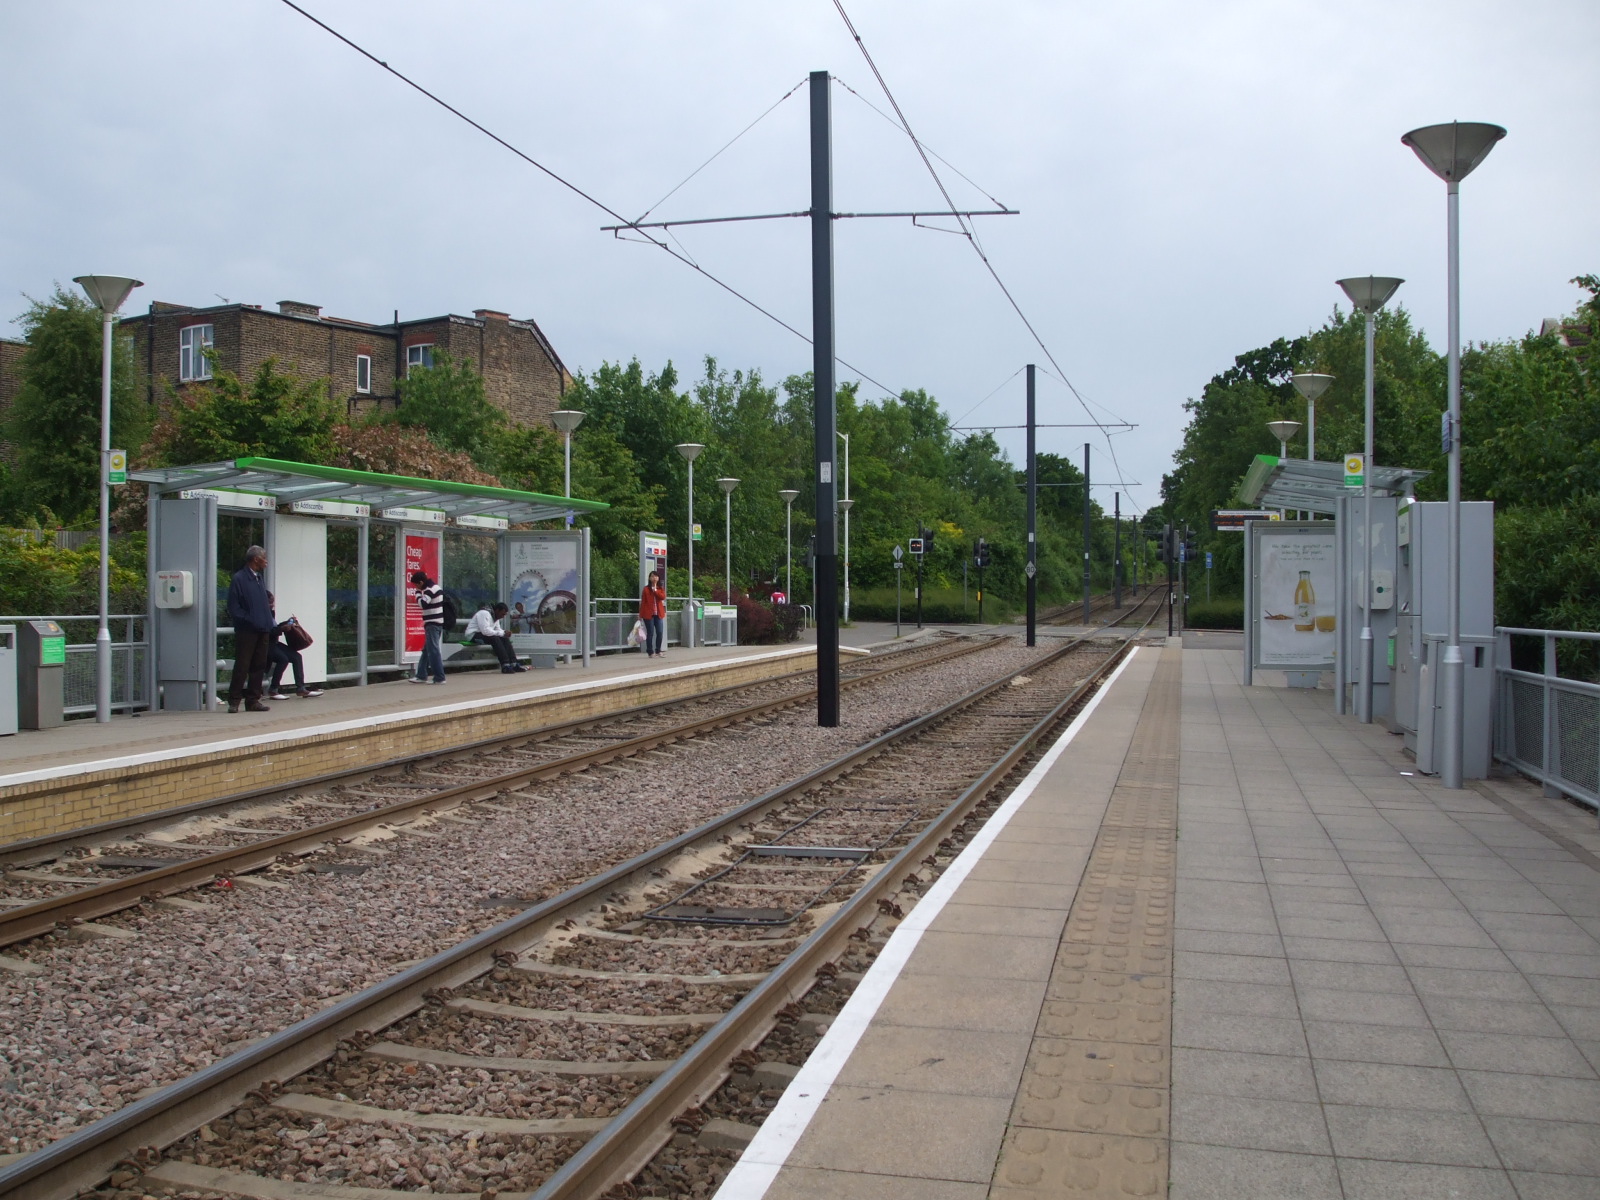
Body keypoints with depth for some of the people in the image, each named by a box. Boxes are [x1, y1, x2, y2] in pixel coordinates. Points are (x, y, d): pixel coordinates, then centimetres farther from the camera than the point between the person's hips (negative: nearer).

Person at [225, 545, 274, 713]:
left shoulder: (260, 577, 16)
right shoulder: (239, 578, -8)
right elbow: (233, 607, -10)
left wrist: (269, 605, 6)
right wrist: (249, 620, -17)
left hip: (262, 630, 7)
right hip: (246, 630, -7)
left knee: (258, 666, 9)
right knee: (242, 666, -4)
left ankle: (253, 700, 15)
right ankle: (234, 701, 3)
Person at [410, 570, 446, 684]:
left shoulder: (429, 590, -15)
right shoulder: (436, 587, 15)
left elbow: (422, 604, -25)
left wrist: (418, 593, -11)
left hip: (432, 624, -10)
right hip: (439, 622, 11)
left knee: (433, 650, -8)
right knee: (427, 650, 15)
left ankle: (439, 677, -8)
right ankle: (421, 675, 21)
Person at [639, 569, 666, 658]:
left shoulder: (661, 589, 10)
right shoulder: (646, 589, 0)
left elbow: (663, 597, -10)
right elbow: (642, 602, -2)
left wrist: (655, 590, -13)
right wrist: (640, 614, -6)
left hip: (658, 614, 3)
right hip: (648, 614, -3)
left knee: (660, 633, 0)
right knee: (650, 633, -1)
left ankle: (658, 651, 13)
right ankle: (650, 652, 6)